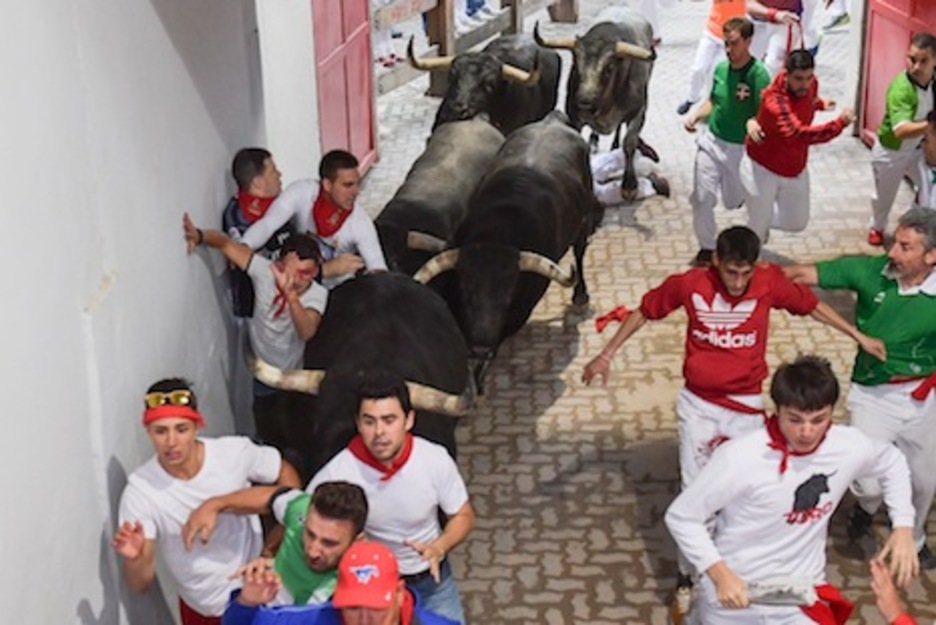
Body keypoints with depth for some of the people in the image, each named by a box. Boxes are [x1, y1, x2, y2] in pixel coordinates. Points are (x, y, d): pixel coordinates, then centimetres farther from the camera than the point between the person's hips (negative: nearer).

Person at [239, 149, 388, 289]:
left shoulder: (360, 223, -19)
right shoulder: (302, 192, -19)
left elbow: (378, 268, -22)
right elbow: (268, 223, -27)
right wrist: (244, 249, -47)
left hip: (337, 293, -1)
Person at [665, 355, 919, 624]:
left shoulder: (849, 446, -12)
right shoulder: (739, 457, -25)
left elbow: (892, 462, 11)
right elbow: (681, 517, -15)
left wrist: (903, 525, 0)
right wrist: (720, 574, -24)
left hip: (800, 601, 3)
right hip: (734, 594, -2)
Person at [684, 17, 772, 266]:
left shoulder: (758, 74, -18)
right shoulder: (721, 68, 0)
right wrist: (696, 115, -3)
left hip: (739, 149, -4)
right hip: (710, 141, 4)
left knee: (736, 202, 12)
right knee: (702, 198, -2)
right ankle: (707, 248, 17)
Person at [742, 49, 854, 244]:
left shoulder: (810, 84, -12)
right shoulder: (774, 100, -37)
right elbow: (798, 134, -51)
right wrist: (840, 123, -45)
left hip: (795, 169, 7)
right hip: (762, 168, -7)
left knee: (797, 223, 15)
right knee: (758, 227, 6)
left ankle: (764, 215, 46)